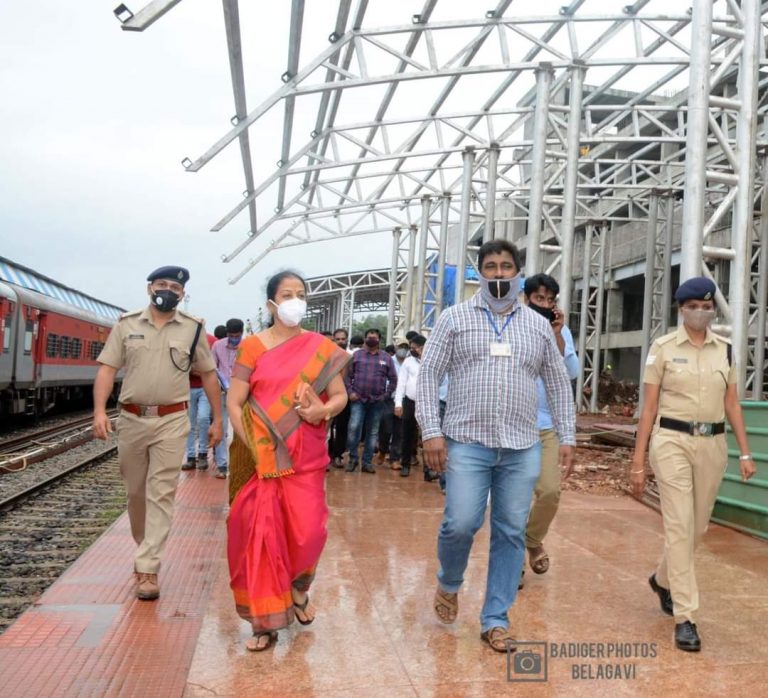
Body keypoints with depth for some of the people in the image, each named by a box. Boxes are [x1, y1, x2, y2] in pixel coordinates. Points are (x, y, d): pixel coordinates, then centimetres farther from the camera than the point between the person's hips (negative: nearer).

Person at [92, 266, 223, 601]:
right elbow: (107, 369, 0)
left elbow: (208, 375, 7)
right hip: (131, 419, 2)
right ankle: (145, 550, 35)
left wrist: (217, 419, 5)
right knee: (136, 492, 14)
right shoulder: (126, 324, 4)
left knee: (161, 494, -6)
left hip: (171, 421, -2)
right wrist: (99, 411, -13)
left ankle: (148, 569, -3)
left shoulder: (193, 328, 2)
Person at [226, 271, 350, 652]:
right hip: (260, 457, -1)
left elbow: (340, 396, 8)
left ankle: (298, 587, 31)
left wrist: (322, 411, -14)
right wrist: (255, 449, -11)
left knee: (308, 532, -3)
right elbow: (234, 403, -3)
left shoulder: (322, 348, 4)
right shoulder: (252, 346, -1)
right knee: (260, 535, 1)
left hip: (305, 458, 1)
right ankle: (264, 621, 15)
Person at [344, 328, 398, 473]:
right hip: (358, 399, -1)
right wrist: (350, 392, -7)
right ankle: (353, 458, 2)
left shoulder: (386, 357, 7)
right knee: (353, 428, -13)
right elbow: (348, 375, 4)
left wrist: (386, 395, -1)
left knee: (372, 433, 6)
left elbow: (393, 379, 8)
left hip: (377, 401, 1)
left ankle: (367, 462, 15)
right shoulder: (357, 355, 6)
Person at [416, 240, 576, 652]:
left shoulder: (538, 325, 11)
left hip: (522, 448, 3)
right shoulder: (455, 318, 3)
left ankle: (495, 620, 19)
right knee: (460, 524, -8)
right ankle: (449, 584, 24)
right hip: (467, 443, -2)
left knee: (511, 533, 5)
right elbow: (429, 375, 0)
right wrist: (431, 431, -9)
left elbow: (558, 383, 15)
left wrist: (567, 435, 9)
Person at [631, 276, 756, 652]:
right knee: (679, 527, -7)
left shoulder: (725, 349, 7)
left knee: (698, 527, 14)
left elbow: (732, 403, 10)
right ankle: (685, 617, 0)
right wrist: (638, 461, -6)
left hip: (712, 445, 4)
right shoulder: (663, 348, -3)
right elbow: (648, 407, -4)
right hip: (672, 441, -4)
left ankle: (663, 579, 41)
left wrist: (745, 452, 4)